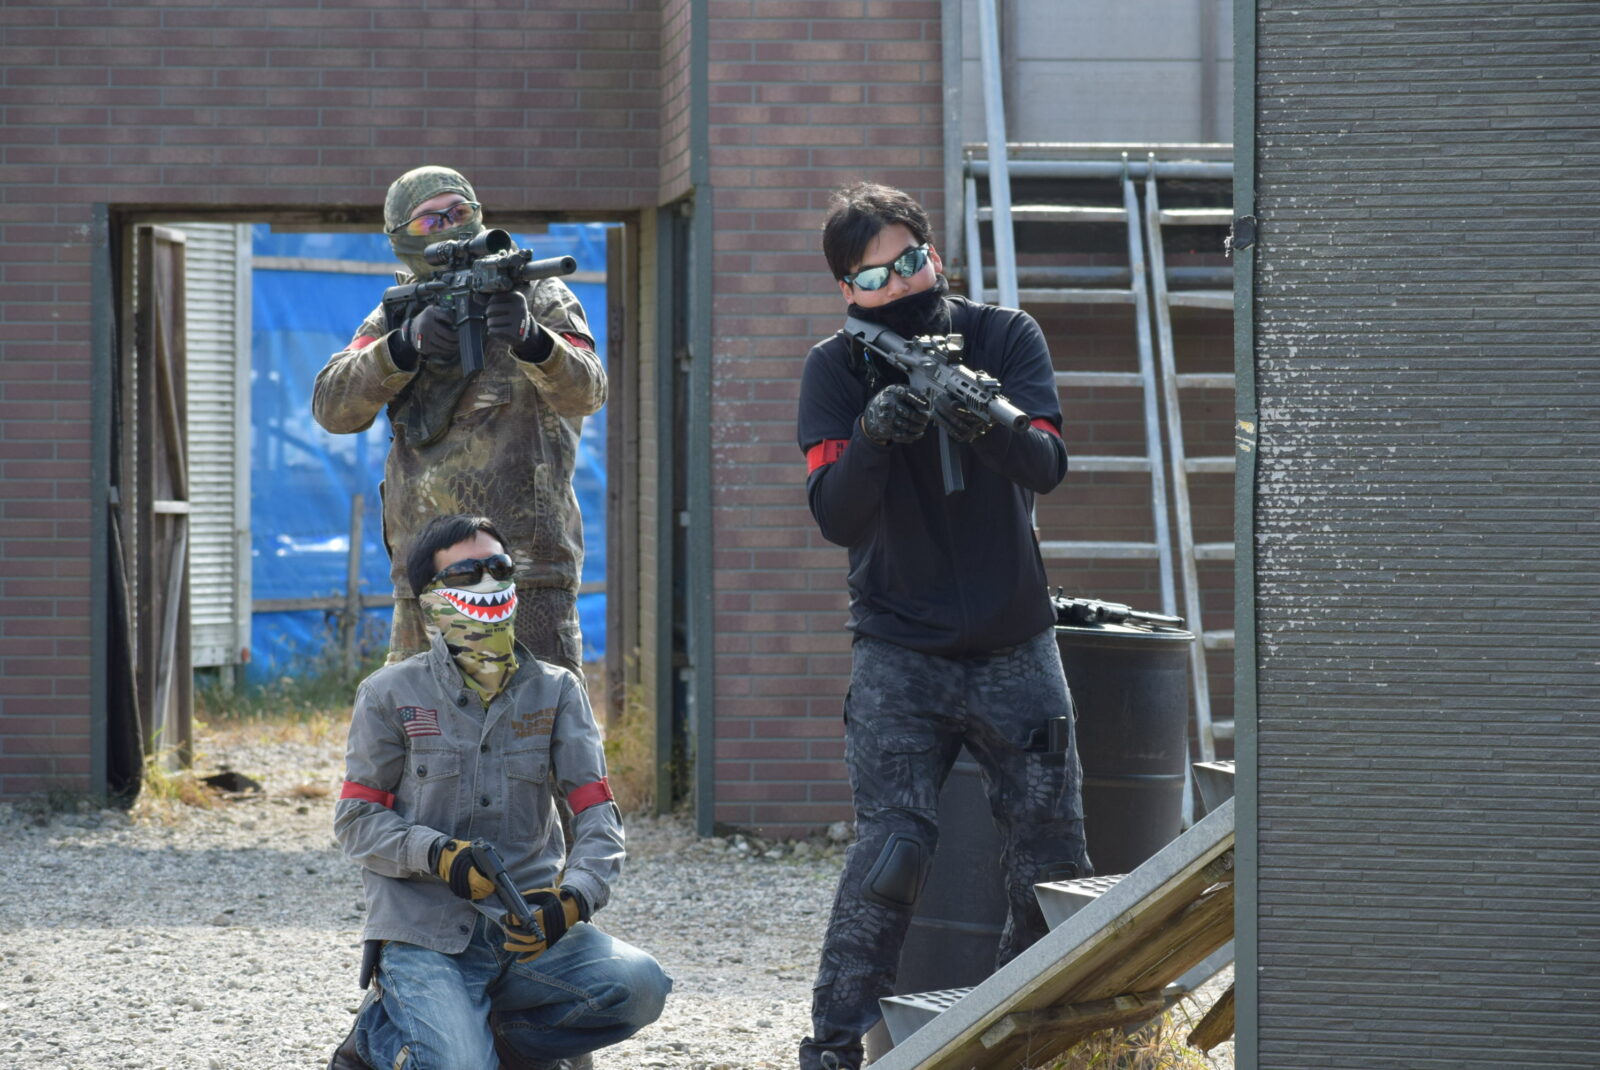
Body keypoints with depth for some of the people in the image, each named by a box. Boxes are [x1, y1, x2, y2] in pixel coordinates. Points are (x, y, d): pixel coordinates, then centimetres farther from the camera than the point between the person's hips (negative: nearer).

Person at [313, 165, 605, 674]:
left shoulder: (538, 297, 2)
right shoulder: (394, 319, 13)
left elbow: (584, 392, -14)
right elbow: (333, 407, -2)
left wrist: (531, 339, -36)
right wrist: (407, 343, -19)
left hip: (525, 570, -4)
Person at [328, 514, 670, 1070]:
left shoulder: (555, 691, 10)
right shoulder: (391, 695, 4)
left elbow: (596, 816, 2)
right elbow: (355, 821, 2)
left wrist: (574, 896, -19)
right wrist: (435, 855, -18)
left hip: (527, 927, 3)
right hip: (424, 934, -3)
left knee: (637, 986, -25)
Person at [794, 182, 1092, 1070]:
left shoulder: (1006, 338, -2)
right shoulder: (837, 369, -3)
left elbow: (1048, 466, -15)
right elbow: (835, 516, -13)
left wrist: (988, 423, -36)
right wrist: (875, 436, -32)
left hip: (1014, 647, 2)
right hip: (901, 655, -2)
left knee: (1053, 869, 2)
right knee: (889, 853, -16)